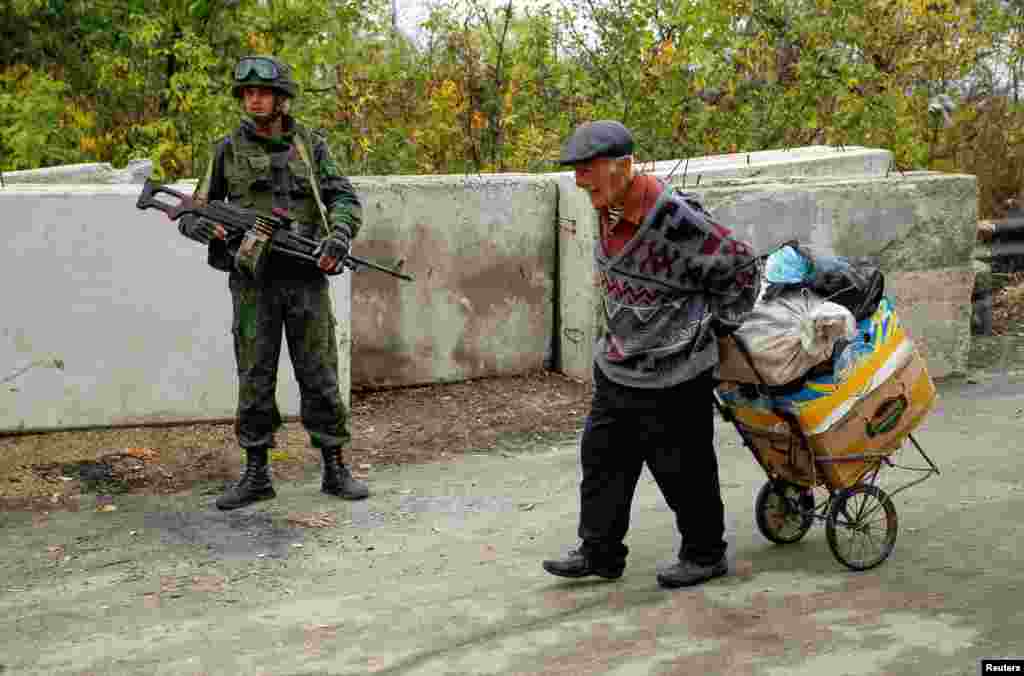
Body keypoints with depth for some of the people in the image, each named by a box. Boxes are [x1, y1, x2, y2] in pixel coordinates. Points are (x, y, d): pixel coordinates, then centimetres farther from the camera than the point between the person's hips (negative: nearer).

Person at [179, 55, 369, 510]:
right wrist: (206, 226, -14)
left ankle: (335, 469, 13)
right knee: (254, 379, 4)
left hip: (307, 279, 0)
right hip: (253, 282, 0)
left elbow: (345, 198, 1)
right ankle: (256, 475, 13)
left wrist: (339, 234, -19)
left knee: (320, 375, 3)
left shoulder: (310, 146, 7)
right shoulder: (229, 150, 6)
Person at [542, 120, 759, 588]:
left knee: (682, 467, 6)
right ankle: (600, 552, 25)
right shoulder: (610, 209, 1)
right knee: (602, 456, 12)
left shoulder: (674, 218, -26)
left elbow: (741, 267, -16)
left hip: (674, 375, -8)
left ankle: (705, 555, 25)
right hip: (617, 366, 8)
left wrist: (716, 324, -6)